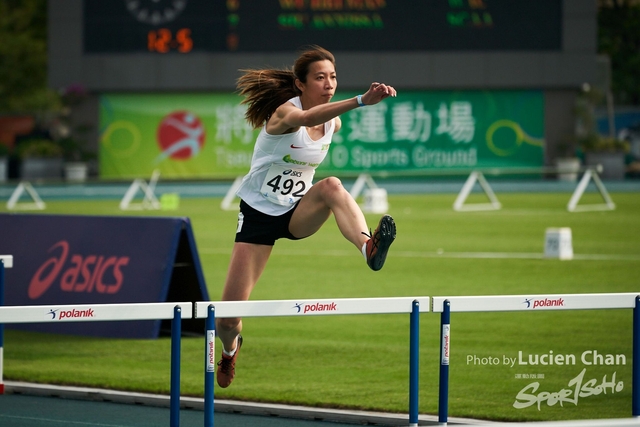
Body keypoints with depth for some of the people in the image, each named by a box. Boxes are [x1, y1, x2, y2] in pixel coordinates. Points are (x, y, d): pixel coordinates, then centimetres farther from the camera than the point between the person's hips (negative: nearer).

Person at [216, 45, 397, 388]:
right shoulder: (285, 112, -22)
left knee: (331, 187, -33)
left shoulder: (333, 122, -3)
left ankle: (369, 247, -58)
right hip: (259, 213, -3)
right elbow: (306, 118, -48)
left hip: (298, 212, 4)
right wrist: (361, 101, -62)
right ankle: (230, 348, 33)